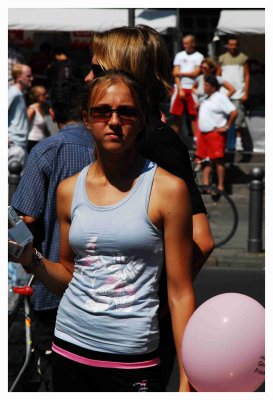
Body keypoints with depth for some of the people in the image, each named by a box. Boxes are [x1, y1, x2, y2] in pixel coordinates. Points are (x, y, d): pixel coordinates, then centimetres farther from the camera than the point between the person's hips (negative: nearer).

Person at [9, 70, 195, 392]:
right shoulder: (68, 190, 6)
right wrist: (31, 259, -5)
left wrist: (187, 381, -9)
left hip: (132, 358, -4)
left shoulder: (167, 189, -7)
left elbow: (180, 293, -7)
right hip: (70, 348, 4)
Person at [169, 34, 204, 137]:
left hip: (192, 89, -3)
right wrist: (180, 89, -5)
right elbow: (175, 74, 5)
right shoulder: (179, 55, 11)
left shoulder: (199, 56, 3)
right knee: (176, 115, 2)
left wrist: (181, 73, 1)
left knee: (194, 115, -4)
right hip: (179, 88, 3)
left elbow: (196, 73, -6)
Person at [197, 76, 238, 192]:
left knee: (218, 160, -9)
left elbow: (233, 112, -16)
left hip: (216, 133, -9)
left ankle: (220, 186, -9)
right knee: (205, 160, 7)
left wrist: (227, 127, -14)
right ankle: (206, 184, 11)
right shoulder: (206, 99, 17)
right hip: (204, 133, 9)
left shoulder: (220, 98, -9)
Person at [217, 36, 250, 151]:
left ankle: (239, 141, -3)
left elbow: (247, 76, 4)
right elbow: (218, 76, 13)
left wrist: (245, 93, -4)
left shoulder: (243, 58, 6)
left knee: (239, 118, -7)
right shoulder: (222, 58, 12)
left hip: (238, 94, -2)